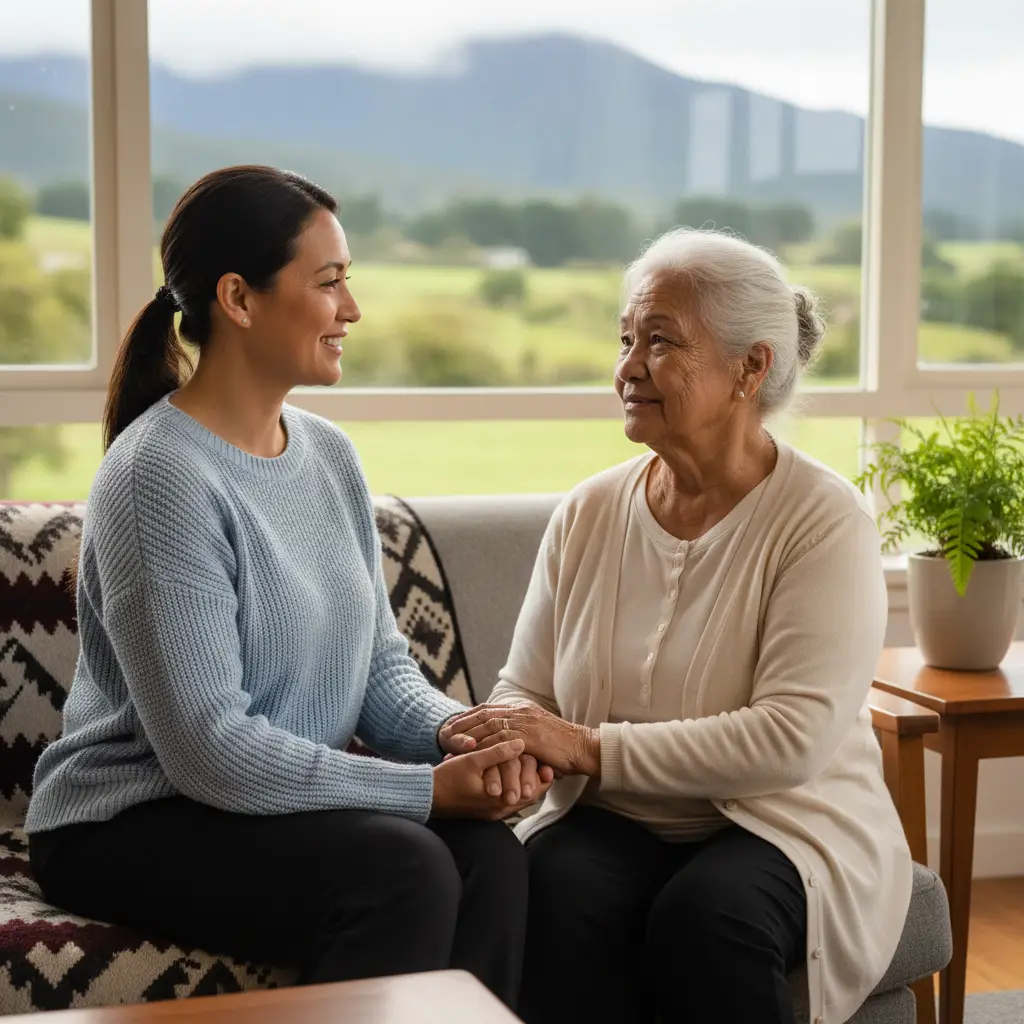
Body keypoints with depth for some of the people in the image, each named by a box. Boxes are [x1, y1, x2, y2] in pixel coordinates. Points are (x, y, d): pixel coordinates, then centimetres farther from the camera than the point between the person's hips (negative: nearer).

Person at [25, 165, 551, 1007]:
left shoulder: (329, 454, 7)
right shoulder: (160, 478, -18)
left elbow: (379, 660, 10)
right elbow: (207, 747, -22)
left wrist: (454, 732, -12)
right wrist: (429, 789, -22)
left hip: (288, 800, 7)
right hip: (127, 827, -7)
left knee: (490, 854, -20)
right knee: (406, 869, -28)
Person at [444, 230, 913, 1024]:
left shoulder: (823, 520, -9)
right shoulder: (589, 512, 6)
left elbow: (791, 741, -20)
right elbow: (525, 690, 10)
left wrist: (589, 747, -22)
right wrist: (511, 743, -15)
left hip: (783, 824, -2)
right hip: (609, 822, 3)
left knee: (704, 919, -34)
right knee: (560, 905, -31)